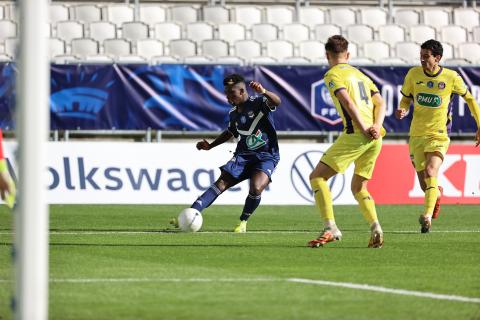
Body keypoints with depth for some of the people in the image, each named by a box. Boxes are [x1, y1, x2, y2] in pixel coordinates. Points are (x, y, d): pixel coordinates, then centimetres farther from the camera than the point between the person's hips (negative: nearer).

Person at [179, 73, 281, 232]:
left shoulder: (258, 103, -11)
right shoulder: (233, 113, 9)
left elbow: (277, 102, -32)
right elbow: (230, 132, 29)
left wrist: (263, 92, -51)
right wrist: (210, 145, 21)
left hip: (266, 157, -5)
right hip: (243, 155, 5)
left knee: (256, 188, -28)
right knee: (221, 183, -13)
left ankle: (243, 222, -3)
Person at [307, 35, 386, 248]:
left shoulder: (332, 74, 2)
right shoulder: (360, 74, 25)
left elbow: (348, 103, -13)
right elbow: (380, 103, 15)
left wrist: (364, 130, -14)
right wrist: (376, 126, 0)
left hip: (356, 134, -7)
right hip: (375, 137, 7)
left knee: (317, 176, -1)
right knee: (359, 187, 20)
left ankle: (330, 228, -15)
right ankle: (375, 228, -2)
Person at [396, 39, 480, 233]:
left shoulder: (451, 77, -7)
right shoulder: (413, 74, -2)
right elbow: (406, 100, 10)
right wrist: (402, 111, -14)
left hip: (439, 136, -3)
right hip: (417, 135, 3)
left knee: (430, 173, -26)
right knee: (424, 185, 6)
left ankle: (427, 217, -31)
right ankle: (437, 195, 42)